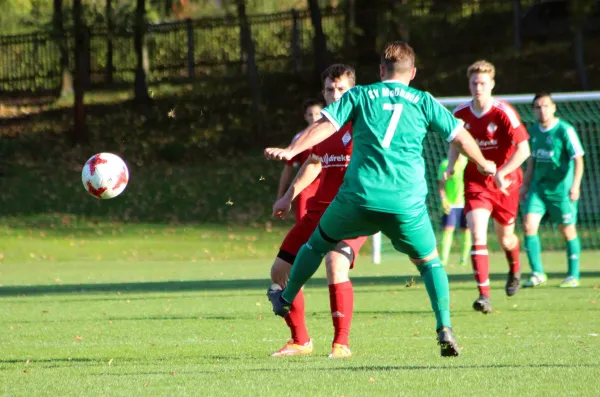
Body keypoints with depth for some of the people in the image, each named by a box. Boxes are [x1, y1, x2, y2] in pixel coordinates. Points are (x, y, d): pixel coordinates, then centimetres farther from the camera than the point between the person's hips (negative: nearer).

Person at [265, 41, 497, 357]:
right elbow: (460, 136, 13)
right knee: (429, 262, 18)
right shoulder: (423, 101, 11)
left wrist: (291, 150, -5)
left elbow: (326, 125, -3)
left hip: (358, 198, 0)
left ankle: (286, 299, 38)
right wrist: (483, 165, 29)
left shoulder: (359, 96, 10)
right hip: (407, 205, 0)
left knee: (317, 243, 25)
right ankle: (444, 328, -1)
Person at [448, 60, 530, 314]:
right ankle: (484, 295, -21)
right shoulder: (460, 114, -4)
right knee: (478, 235, -18)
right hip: (475, 183, 2)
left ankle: (515, 269, 50)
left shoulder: (504, 113, -17)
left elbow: (523, 150, -19)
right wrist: (450, 169, -1)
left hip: (504, 184, -2)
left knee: (505, 239, 14)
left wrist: (501, 173, -29)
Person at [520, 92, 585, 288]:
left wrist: (575, 185, -26)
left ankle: (573, 275, 16)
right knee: (529, 225, -8)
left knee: (568, 231, 3)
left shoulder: (565, 130, -12)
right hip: (538, 187, 5)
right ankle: (537, 273, -1)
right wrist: (525, 184, 20)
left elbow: (578, 159, -15)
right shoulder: (533, 131, 6)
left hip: (561, 189, -5)